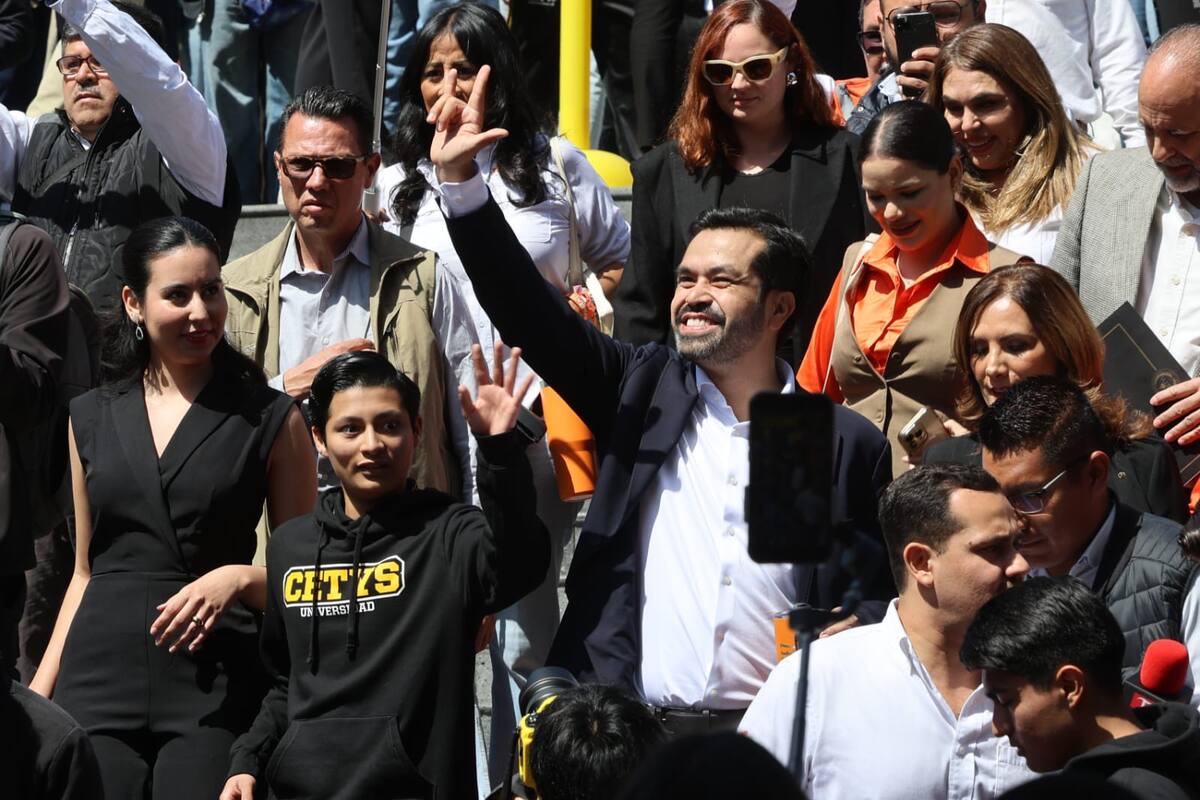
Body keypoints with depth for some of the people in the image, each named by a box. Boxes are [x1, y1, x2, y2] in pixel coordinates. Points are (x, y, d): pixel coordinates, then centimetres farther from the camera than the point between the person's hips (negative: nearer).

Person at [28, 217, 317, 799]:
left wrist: (240, 578, -14)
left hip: (214, 683, -2)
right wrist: (40, 689, 11)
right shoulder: (92, 418, 13)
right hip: (101, 680, 2)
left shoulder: (272, 419, 3)